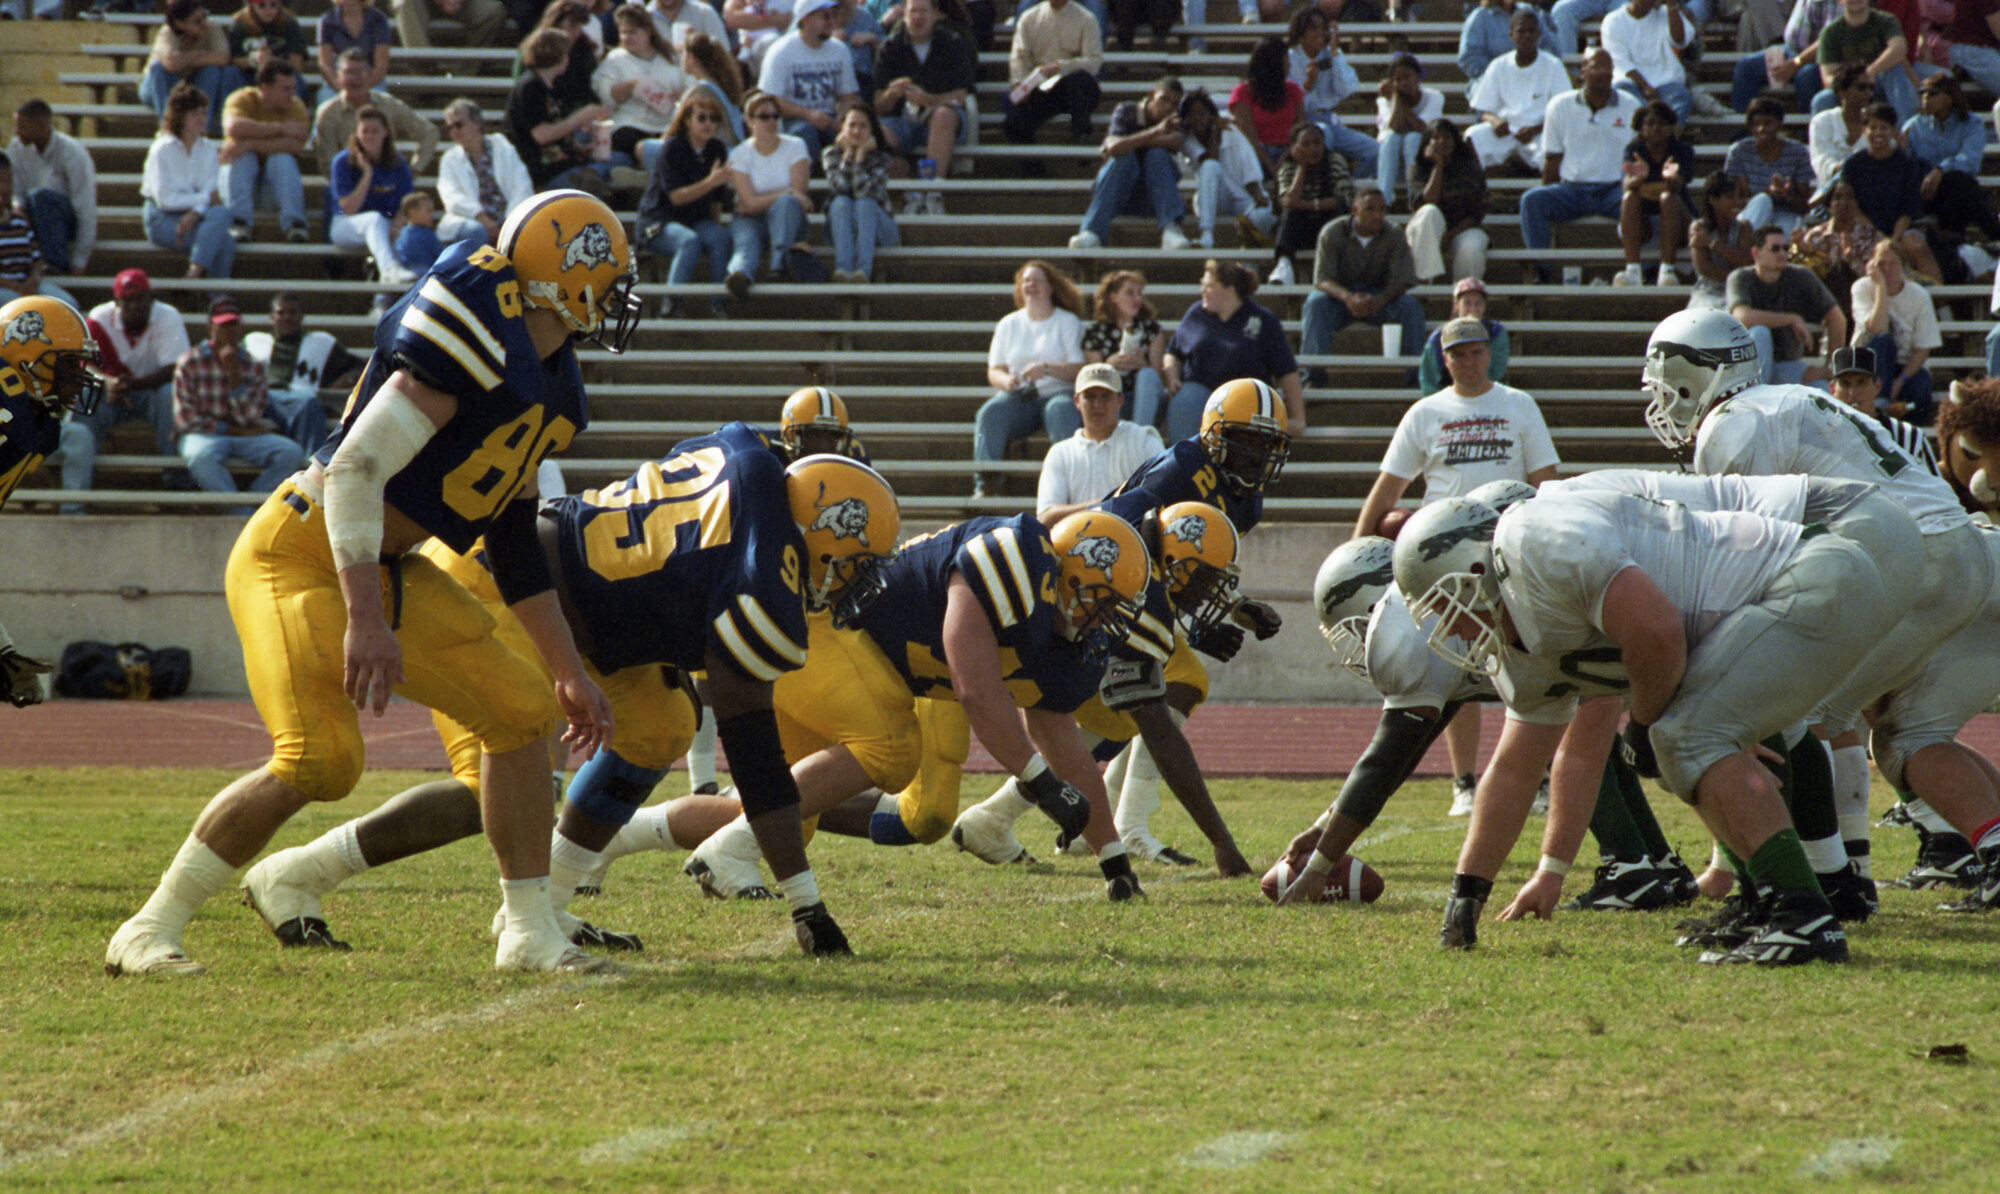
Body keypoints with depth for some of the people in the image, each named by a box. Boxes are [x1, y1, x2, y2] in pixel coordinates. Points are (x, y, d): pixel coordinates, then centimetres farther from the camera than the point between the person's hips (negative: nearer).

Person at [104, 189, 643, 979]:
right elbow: (358, 469, -25)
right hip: (301, 554, -10)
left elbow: (513, 544, 18)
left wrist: (570, 672, 20)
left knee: (519, 711, 5)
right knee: (319, 762, -20)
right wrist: (364, 620, -30)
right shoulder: (477, 336, -21)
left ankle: (530, 933, 13)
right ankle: (152, 931, -7)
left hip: (384, 569, 10)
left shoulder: (547, 383, 10)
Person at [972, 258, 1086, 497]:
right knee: (990, 412, -30)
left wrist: (1047, 369, -20)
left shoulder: (1068, 322, 10)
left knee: (1060, 410, -38)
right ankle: (985, 484, -40)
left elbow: (1079, 369, -2)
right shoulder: (1008, 325, 19)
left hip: (1056, 392, -2)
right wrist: (1006, 380, -12)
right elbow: (994, 371, 13)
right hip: (1018, 395, 2)